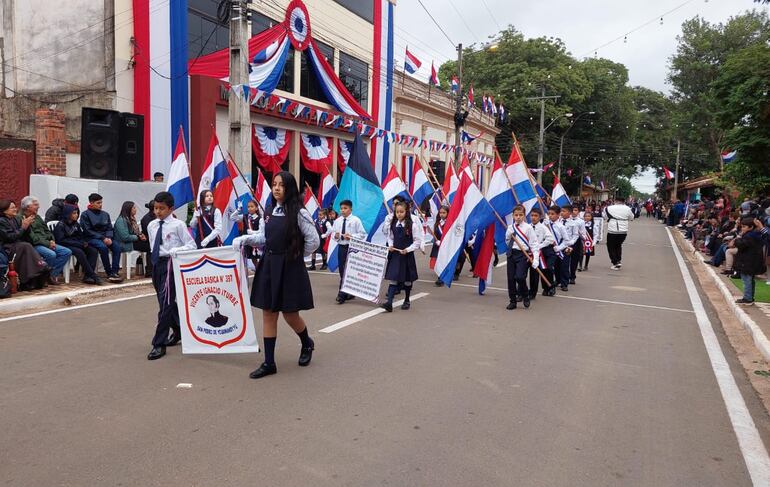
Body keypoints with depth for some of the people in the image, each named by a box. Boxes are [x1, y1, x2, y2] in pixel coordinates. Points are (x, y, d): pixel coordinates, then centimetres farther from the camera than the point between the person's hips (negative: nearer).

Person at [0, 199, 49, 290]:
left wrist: (27, 226, -1)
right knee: (26, 247, -30)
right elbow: (11, 237, -16)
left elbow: (23, 236, 15)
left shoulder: (14, 220, 16)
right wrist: (23, 227, -15)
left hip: (18, 247, 7)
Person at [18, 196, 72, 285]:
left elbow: (47, 230, 22)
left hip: (47, 243, 9)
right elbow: (32, 237, -15)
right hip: (34, 245, -9)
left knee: (67, 252, -8)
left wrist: (52, 240, 2)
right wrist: (47, 243, -16)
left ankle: (53, 275, -10)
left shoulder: (37, 217, 22)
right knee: (51, 254, -34)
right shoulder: (20, 218, -6)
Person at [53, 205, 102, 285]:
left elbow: (81, 236, 19)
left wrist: (84, 243, -6)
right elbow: (61, 240, -15)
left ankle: (87, 276, -26)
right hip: (65, 246, -7)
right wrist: (79, 244, -20)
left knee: (93, 251, -19)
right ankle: (93, 276, -32)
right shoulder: (60, 225, -6)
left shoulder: (76, 224, 14)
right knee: (79, 252, -36)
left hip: (77, 245, 7)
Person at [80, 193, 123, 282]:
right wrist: (102, 238, -17)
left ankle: (114, 272, -32)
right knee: (103, 247, -35)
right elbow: (87, 231, -7)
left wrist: (108, 237, -10)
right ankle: (109, 274, -28)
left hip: (105, 237, 4)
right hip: (92, 238, -4)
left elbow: (110, 228, 13)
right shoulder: (85, 214, 2)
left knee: (117, 245, -27)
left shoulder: (105, 214, 17)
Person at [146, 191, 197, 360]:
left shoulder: (178, 225, -9)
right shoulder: (151, 225, 9)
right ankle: (179, 330, 39)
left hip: (170, 264, -7)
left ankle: (159, 344, -3)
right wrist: (154, 257, 17)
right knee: (166, 302, 17)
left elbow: (191, 245, -8)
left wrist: (176, 250, -22)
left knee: (165, 303, -10)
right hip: (156, 264, 7)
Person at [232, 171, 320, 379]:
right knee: (268, 313, 6)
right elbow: (263, 237, 14)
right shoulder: (269, 211, 8)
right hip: (268, 266, 6)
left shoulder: (298, 212, -11)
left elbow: (313, 240, -10)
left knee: (290, 314, 2)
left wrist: (297, 256, -1)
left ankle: (307, 344, 34)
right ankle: (269, 363, 13)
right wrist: (244, 239, -1)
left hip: (290, 268, -6)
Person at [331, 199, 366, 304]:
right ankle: (348, 293, 20)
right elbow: (333, 233, 14)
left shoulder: (356, 220, -5)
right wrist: (335, 235, -9)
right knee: (342, 271, 8)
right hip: (341, 247, 5)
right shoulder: (337, 221, 8)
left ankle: (342, 294, -5)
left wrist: (351, 236, -19)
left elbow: (362, 234, -7)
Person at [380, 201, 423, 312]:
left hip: (407, 255, -3)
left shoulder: (412, 225, -11)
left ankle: (407, 301, 29)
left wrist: (407, 249, -17)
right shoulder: (392, 224, 1)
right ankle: (389, 302, -11)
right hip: (394, 254, 3)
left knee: (407, 279, 11)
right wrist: (390, 245, -5)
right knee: (393, 278, -5)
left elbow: (418, 241, -8)